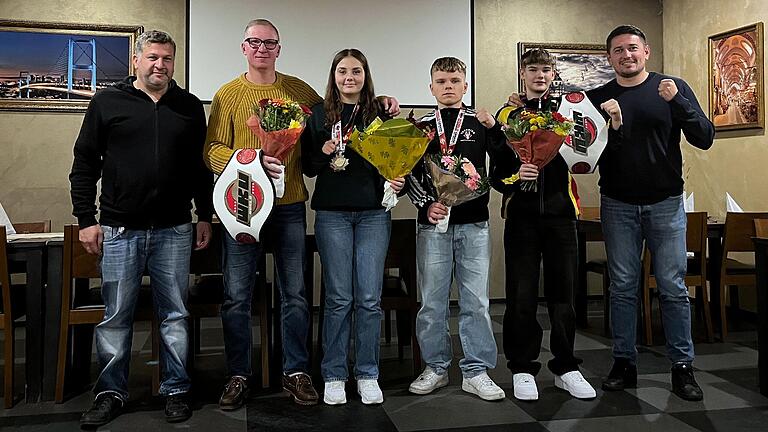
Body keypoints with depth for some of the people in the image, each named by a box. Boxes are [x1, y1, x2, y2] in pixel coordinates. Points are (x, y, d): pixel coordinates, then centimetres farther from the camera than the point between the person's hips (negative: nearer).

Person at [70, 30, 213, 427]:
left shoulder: (190, 107, 9)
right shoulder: (107, 102, 4)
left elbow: (202, 168, 13)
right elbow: (84, 164, 4)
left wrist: (205, 216, 9)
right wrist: (86, 220, -1)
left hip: (174, 231, 1)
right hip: (119, 230, -1)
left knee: (174, 315, 7)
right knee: (115, 317, 6)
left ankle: (175, 391, 20)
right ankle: (111, 392, 22)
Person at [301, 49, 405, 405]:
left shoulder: (381, 114, 10)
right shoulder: (319, 114, 7)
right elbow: (308, 167, 7)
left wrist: (398, 182, -7)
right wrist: (323, 153, -13)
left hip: (374, 213, 1)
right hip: (332, 214, -1)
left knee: (369, 298, 2)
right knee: (339, 298, 2)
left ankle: (368, 374, 17)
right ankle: (334, 376, 16)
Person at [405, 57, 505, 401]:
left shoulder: (481, 123, 9)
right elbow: (409, 173, 7)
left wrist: (494, 127, -10)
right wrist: (426, 205, -8)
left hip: (474, 224, 0)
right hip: (433, 223, 0)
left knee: (476, 301, 3)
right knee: (432, 301, 6)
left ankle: (476, 372, 14)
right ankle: (436, 368, 20)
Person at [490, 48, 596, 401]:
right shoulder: (508, 114, 6)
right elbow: (497, 171, 1)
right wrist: (515, 175, -19)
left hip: (561, 213, 2)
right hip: (521, 216, -1)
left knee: (562, 293, 7)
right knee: (522, 296, 2)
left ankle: (565, 368, 21)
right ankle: (522, 368, 16)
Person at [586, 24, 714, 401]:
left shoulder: (674, 88, 3)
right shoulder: (597, 98, 4)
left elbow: (704, 139, -5)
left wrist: (678, 102, -18)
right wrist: (613, 127, -17)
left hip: (665, 204, -1)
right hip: (618, 205, 1)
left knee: (673, 287, 2)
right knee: (622, 288, 6)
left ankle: (682, 367, 13)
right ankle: (624, 363, 16)